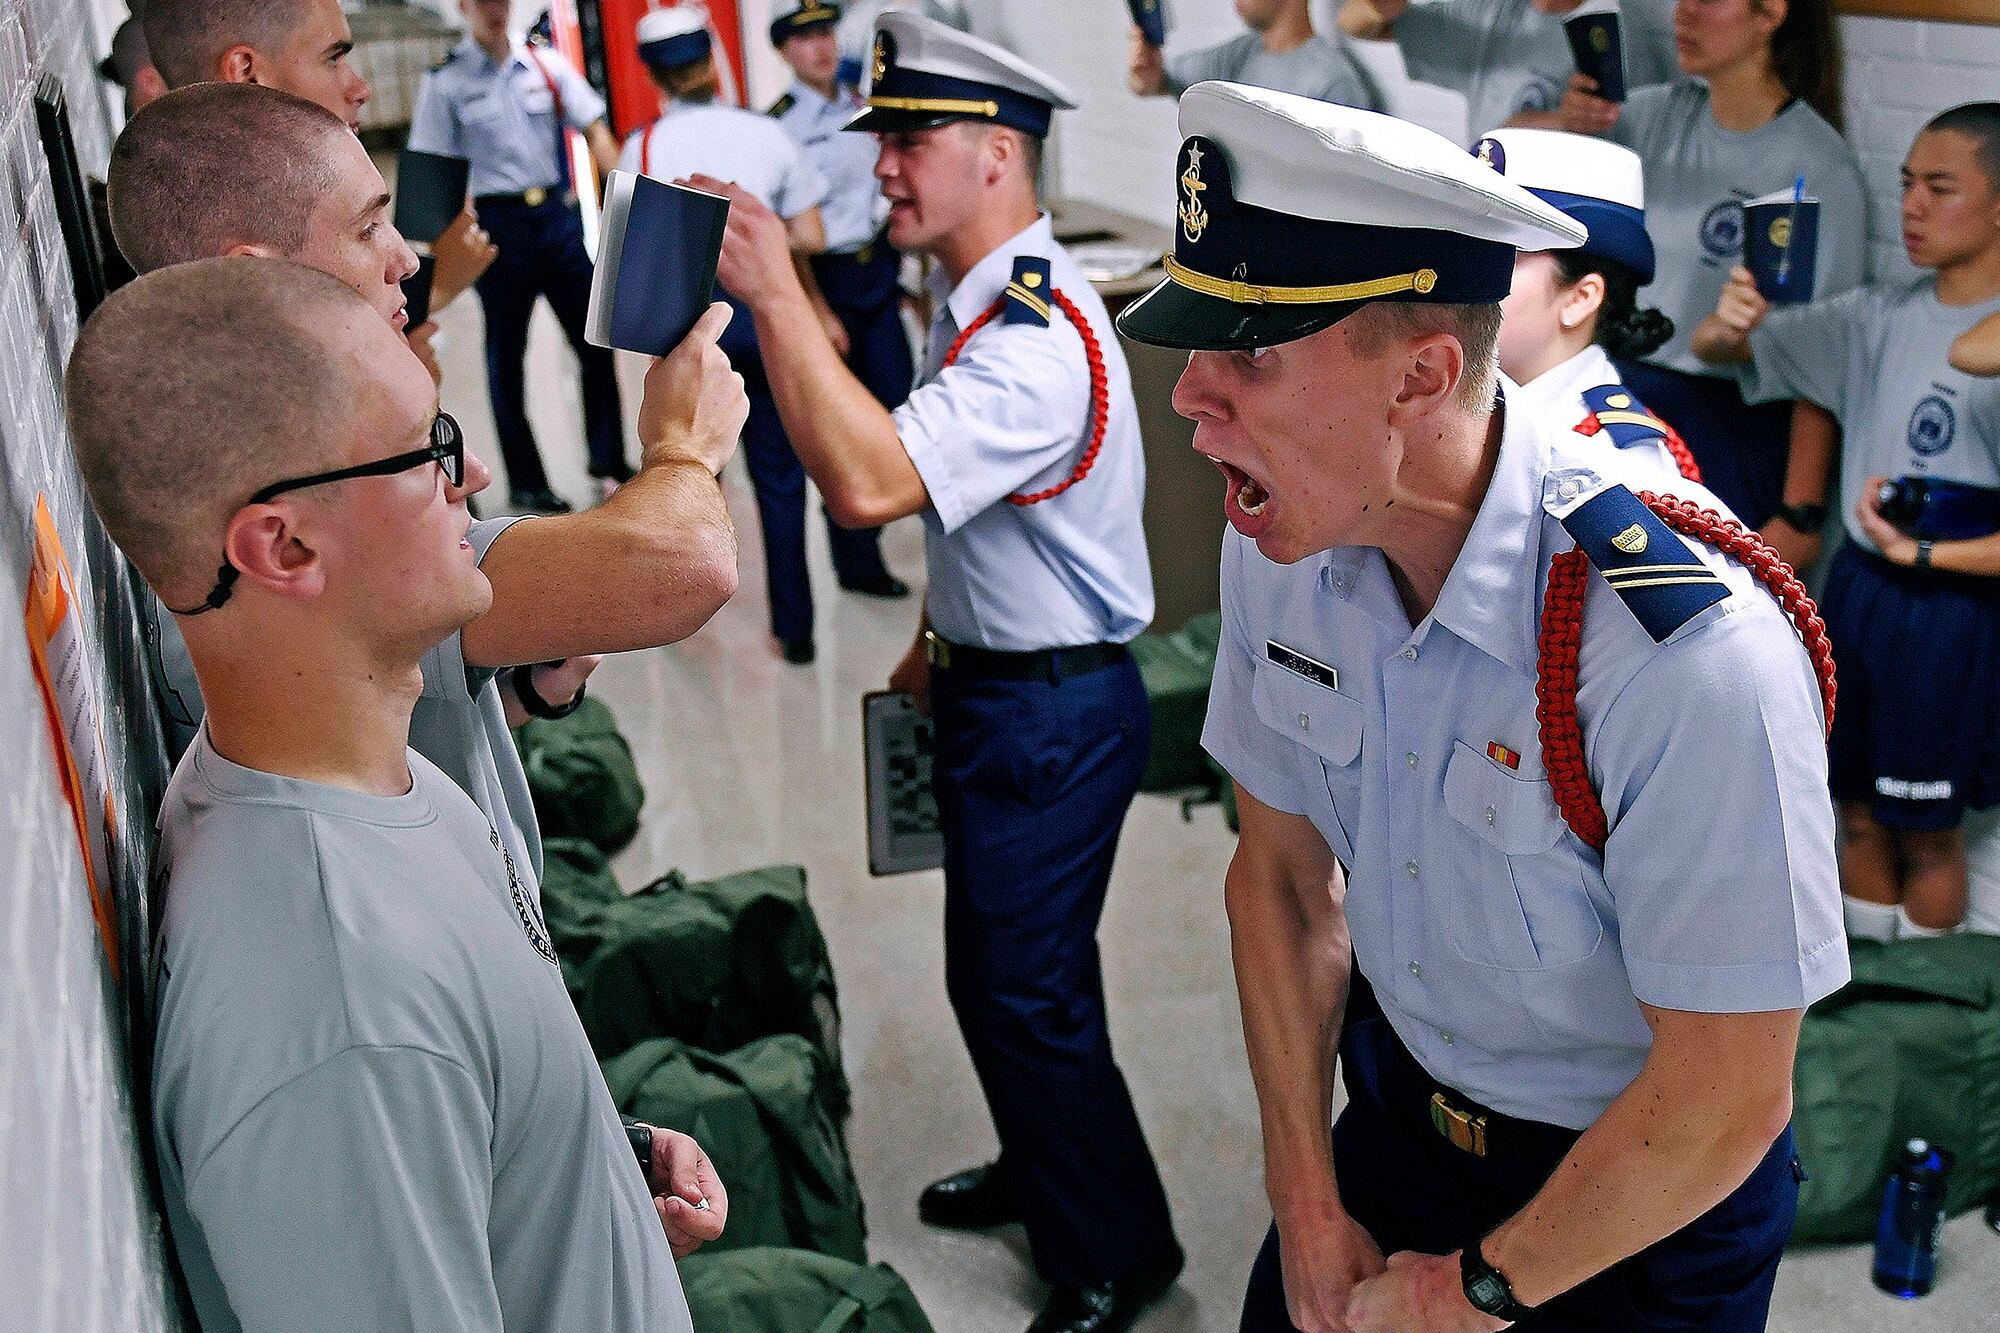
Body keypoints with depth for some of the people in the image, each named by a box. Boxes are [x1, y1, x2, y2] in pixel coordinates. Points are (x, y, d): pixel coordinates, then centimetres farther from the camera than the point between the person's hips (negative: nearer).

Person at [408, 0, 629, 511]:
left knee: (595, 340, 5)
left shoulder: (547, 65, 4)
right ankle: (525, 483, 18)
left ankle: (609, 462, 20)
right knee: (506, 355, 7)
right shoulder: (445, 82, -3)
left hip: (557, 213, 3)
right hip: (497, 221, -3)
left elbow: (594, 130, 4)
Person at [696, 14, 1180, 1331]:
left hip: (1052, 713, -10)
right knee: (995, 970, 23)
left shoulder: (1040, 339, -26)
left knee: (1027, 991, 2)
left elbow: (868, 481, -39)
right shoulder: (983, 304, 8)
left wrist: (775, 293, -35)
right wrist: (941, 638, 20)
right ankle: (1042, 1170, 45)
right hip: (998, 682, 10)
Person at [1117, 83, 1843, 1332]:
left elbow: (1727, 1097, -25)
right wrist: (1309, 1210, 0)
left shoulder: (1693, 653, -34)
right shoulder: (1281, 545, -15)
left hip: (1648, 1204, -4)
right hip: (1394, 1110, 5)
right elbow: (1282, 869, -2)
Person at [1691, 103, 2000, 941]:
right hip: (1856, 588, 6)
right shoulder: (1881, 316, 1)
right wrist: (1730, 322, -18)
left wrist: (1927, 555, -24)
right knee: (1860, 815, 17)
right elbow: (1714, 349, 3)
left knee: (1926, 833, 10)